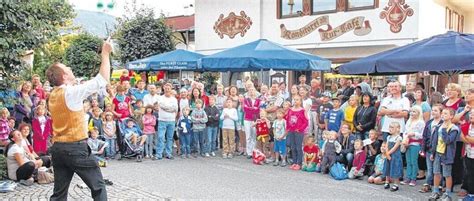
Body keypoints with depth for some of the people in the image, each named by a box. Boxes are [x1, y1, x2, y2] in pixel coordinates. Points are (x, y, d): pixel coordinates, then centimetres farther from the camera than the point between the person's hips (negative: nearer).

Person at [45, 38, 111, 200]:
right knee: (98, 186, 4)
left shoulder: (53, 95, 11)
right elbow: (102, 80, -14)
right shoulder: (71, 92, -14)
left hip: (58, 148, 8)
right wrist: (105, 54, -5)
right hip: (75, 148, -8)